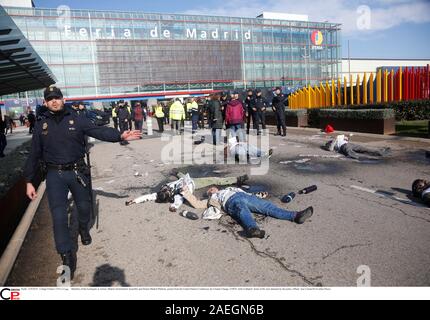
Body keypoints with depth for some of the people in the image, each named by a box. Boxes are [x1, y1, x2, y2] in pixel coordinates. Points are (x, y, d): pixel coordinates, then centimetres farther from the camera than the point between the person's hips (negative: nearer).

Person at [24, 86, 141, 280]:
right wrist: (29, 181, 6)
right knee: (59, 216, -6)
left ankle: (84, 229, 50)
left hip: (77, 171, 0)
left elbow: (99, 131, -13)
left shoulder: (76, 120, -2)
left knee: (84, 206, 17)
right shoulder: (41, 125, 3)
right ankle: (67, 256, 4)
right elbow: (34, 155, 7)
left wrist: (120, 136, -31)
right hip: (54, 175, 0)